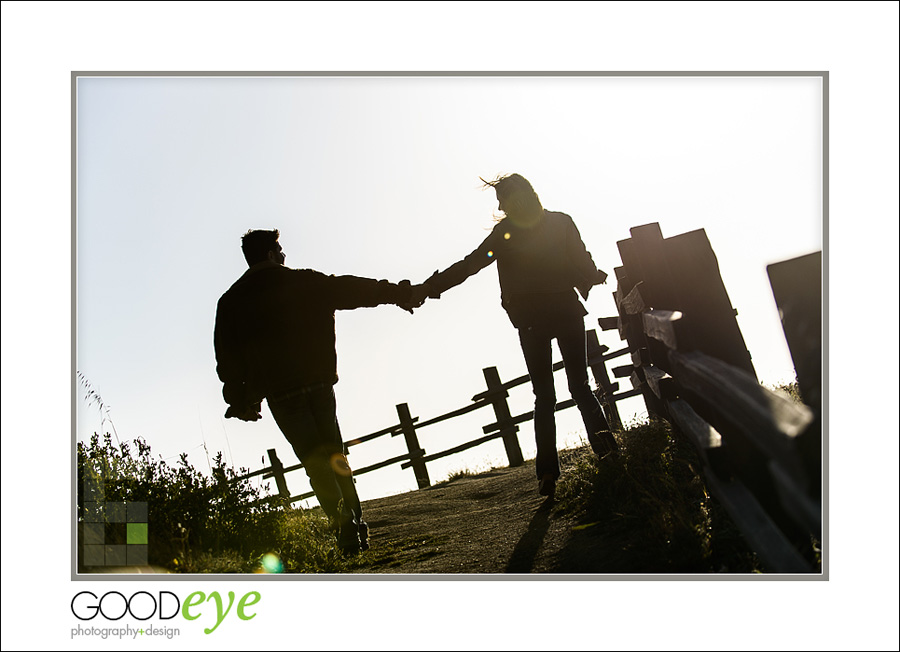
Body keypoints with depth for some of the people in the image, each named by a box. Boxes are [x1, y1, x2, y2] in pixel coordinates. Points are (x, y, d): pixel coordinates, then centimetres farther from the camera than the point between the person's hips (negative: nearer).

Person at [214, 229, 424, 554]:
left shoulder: (231, 301, 7)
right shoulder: (304, 282, 4)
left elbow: (228, 358, 6)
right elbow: (348, 289, 1)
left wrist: (241, 401, 11)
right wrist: (394, 293, 6)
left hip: (281, 394, 0)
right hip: (319, 382, 1)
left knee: (315, 461, 1)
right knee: (334, 454, 12)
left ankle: (345, 526, -8)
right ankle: (357, 522, 9)